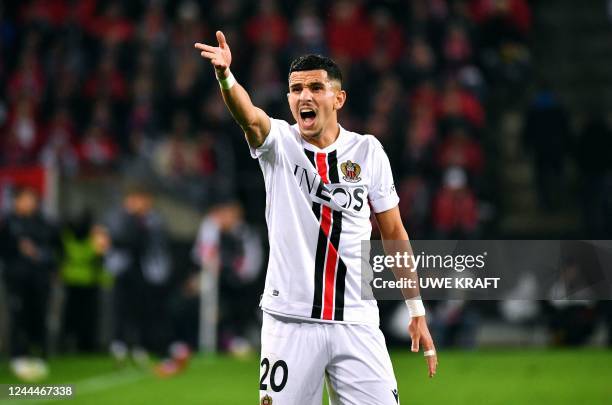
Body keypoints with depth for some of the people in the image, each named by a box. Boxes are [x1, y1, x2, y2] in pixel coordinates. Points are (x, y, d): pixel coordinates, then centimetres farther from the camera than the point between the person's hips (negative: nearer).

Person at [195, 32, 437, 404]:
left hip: (356, 321, 1)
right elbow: (249, 118, -24)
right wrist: (226, 76, -46)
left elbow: (394, 232, 10)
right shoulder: (279, 142, 0)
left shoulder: (368, 151, 4)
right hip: (289, 321, -1)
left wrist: (417, 311, 9)